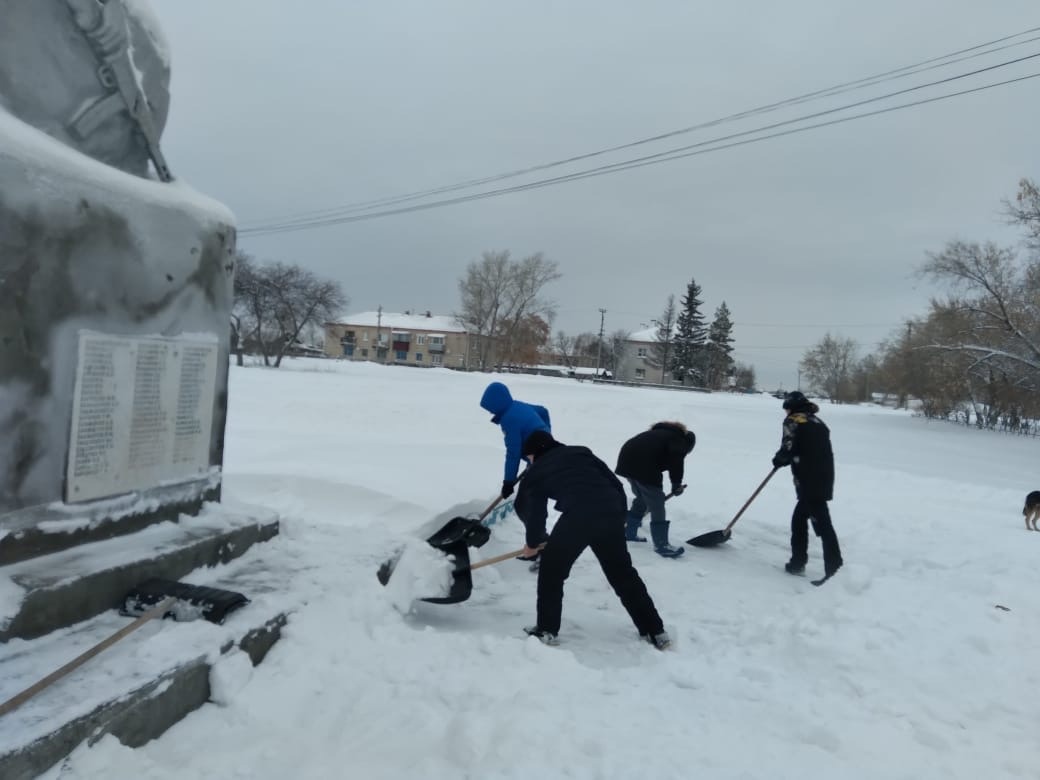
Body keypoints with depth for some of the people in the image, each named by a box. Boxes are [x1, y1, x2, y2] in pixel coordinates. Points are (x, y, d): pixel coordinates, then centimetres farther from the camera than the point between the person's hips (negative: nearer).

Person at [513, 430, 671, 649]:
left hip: (577, 517, -4)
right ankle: (655, 632, 23)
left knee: (551, 570, 18)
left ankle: (546, 630, 21)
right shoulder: (581, 452, 25)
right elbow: (615, 482, 19)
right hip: (611, 512, 4)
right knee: (623, 573, 19)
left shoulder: (536, 473, 19)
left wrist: (533, 542, 42)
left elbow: (534, 512, 25)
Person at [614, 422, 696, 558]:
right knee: (657, 505, 1)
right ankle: (661, 545, 4)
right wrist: (676, 483, -4)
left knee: (642, 498, 27)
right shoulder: (680, 440, 10)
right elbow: (676, 459, -13)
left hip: (627, 459, 8)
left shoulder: (661, 433, 34)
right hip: (644, 466, -8)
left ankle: (629, 532, 38)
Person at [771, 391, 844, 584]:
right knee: (799, 519, 20)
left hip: (810, 484, -8)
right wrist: (784, 460, 17)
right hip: (824, 480, 8)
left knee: (822, 525, -9)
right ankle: (797, 563, 26)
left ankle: (835, 571, -10)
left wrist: (778, 460, 7)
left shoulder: (793, 421, -3)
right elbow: (813, 451, 16)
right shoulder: (817, 422, 19)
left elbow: (788, 450, -13)